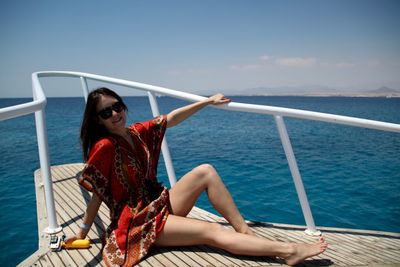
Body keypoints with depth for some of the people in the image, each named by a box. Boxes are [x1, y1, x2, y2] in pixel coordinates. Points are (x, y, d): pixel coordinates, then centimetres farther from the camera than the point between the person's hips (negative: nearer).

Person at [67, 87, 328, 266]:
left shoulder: (137, 132, 2)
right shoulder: (104, 147, -17)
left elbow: (171, 119, 8)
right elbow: (97, 195, -11)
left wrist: (209, 101, 10)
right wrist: (83, 232, -3)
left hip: (160, 204, 7)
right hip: (138, 222, -7)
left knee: (205, 171, -11)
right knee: (212, 231, -20)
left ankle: (246, 232, -10)